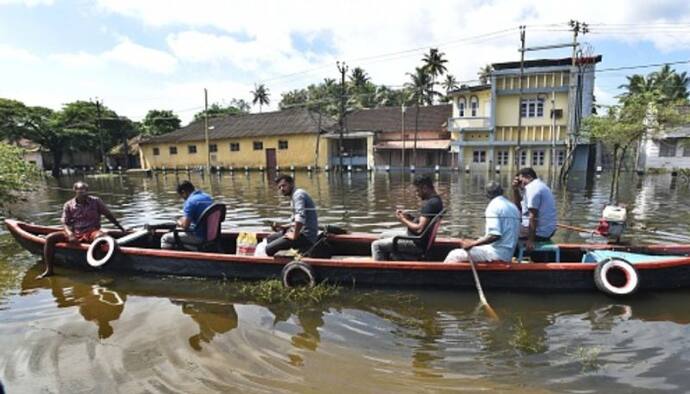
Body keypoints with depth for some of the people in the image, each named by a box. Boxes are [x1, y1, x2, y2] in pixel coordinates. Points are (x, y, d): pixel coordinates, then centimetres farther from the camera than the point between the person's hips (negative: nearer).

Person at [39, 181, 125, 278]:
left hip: (91, 232, -3)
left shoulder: (95, 201, 1)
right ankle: (49, 270, -6)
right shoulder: (68, 205, 4)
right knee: (50, 238, -14)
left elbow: (109, 215, 5)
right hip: (74, 233, 3)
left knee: (101, 236, -37)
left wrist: (121, 228, 6)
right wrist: (70, 234, -19)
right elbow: (65, 223, 2)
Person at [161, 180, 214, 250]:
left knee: (165, 238, 5)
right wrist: (184, 220, 18)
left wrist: (179, 223, 4)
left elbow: (185, 226, -18)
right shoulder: (208, 197, 8)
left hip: (199, 237, -9)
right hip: (210, 233, 9)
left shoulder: (191, 201, -17)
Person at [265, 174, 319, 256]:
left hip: (306, 236, -10)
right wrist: (282, 227, 15)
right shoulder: (294, 196, 20)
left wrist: (294, 236, -21)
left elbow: (300, 217, -28)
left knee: (269, 249, -16)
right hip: (303, 232, 10)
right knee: (270, 238, 21)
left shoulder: (298, 194, -11)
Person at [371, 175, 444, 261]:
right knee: (384, 236, 24)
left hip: (417, 244, -11)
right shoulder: (435, 200, 10)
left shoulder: (431, 203, -23)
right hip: (416, 238, 11)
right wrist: (408, 216, 3)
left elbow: (419, 229, -27)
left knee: (376, 245, -11)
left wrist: (403, 220, -12)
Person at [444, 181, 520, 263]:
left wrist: (472, 243, -18)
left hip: (496, 253, -9)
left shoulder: (493, 206, -12)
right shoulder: (512, 206, 14)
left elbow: (494, 235, -23)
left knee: (455, 255, -7)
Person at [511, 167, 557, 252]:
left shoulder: (532, 188, -17)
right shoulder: (539, 185, 15)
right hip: (548, 231, 10)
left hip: (539, 232, -10)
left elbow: (533, 217, -23)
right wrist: (515, 189, 4)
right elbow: (518, 207, 15)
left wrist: (530, 240, -22)